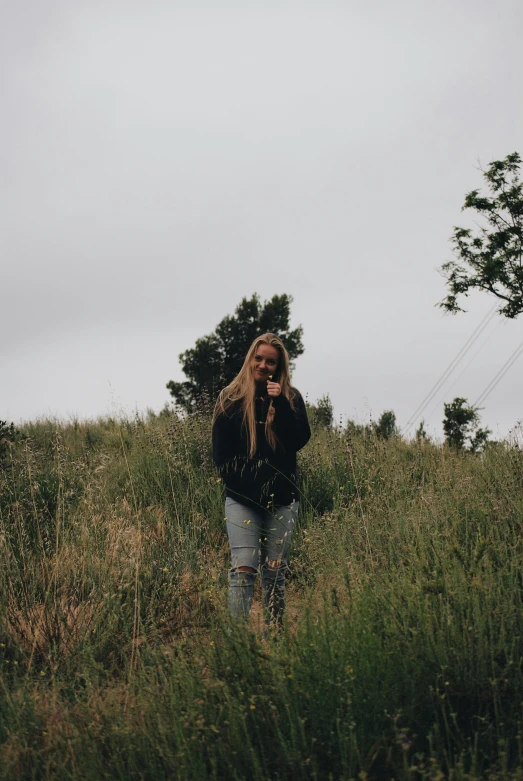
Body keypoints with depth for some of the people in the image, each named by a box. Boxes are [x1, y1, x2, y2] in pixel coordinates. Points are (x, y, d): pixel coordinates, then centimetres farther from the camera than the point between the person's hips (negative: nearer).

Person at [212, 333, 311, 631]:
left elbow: (300, 440, -6)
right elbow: (221, 452, 4)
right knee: (243, 568, -11)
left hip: (282, 500, 2)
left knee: (275, 571, 6)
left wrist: (280, 402, -13)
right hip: (242, 500, -1)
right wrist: (239, 483, -5)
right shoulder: (231, 398, 4)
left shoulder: (291, 397, 7)